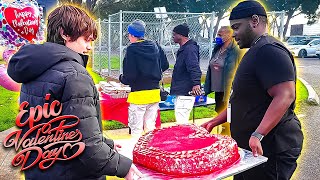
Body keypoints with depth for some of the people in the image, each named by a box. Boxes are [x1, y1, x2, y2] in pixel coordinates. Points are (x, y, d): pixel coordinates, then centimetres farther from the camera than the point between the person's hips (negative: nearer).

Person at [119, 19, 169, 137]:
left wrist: (121, 78, 3)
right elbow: (165, 65, 13)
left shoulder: (132, 49, -14)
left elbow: (130, 76, -17)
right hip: (155, 93, 7)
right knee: (150, 127, 17)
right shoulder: (155, 46, 4)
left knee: (136, 130, 3)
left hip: (139, 94, -6)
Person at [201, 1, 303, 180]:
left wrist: (258, 135, -32)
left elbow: (285, 96, -27)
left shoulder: (269, 51, -16)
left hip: (270, 150, -10)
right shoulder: (255, 52, 18)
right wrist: (214, 122, 15)